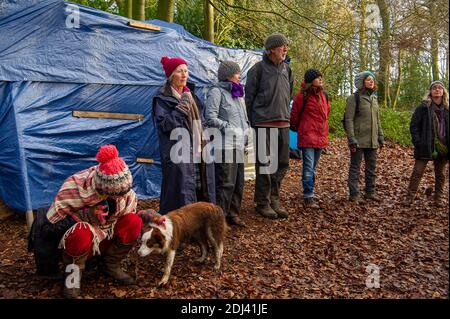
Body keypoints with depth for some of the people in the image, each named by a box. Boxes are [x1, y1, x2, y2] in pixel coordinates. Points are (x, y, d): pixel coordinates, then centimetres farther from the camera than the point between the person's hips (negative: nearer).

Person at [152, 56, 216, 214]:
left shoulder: (190, 94, 18)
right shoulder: (162, 99, -3)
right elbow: (164, 124, -14)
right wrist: (180, 109, -16)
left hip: (198, 152, 7)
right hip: (178, 155, -7)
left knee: (201, 192, 7)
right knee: (181, 196, -7)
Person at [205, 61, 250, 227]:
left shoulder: (237, 92, 20)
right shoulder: (216, 92, -6)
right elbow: (210, 118, -13)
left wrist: (246, 131, 11)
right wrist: (229, 128, -14)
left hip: (239, 145, 9)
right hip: (225, 145, -8)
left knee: (238, 182, 13)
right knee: (226, 183, -7)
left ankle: (233, 214, 25)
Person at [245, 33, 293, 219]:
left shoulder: (287, 69, 13)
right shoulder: (259, 69, -6)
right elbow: (249, 97, -4)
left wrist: (285, 115, 17)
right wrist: (253, 121, -4)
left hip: (283, 124, 6)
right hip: (264, 124, -6)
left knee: (282, 164, 10)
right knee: (264, 164, -1)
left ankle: (274, 199, 23)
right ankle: (262, 203, 11)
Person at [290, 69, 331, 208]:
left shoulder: (323, 95, 9)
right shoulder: (303, 96, -11)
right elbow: (294, 115, -4)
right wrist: (299, 129, 11)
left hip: (320, 136, 7)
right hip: (307, 137, -7)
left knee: (313, 167, 15)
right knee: (308, 168, -7)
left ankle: (309, 192, 26)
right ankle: (308, 197, -3)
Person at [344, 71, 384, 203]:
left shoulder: (374, 98, 15)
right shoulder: (354, 98, -8)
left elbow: (377, 120, 19)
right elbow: (349, 119, -13)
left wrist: (381, 137, 14)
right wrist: (352, 139, -19)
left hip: (372, 140, 7)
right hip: (359, 140, -7)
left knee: (372, 167, 14)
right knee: (355, 167, 0)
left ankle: (370, 191, 26)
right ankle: (354, 194, 7)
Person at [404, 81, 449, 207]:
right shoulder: (423, 107, -2)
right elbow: (413, 126, -4)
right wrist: (418, 143, -12)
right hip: (426, 147, -4)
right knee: (417, 172, -2)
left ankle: (439, 198, 23)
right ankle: (410, 197, 7)